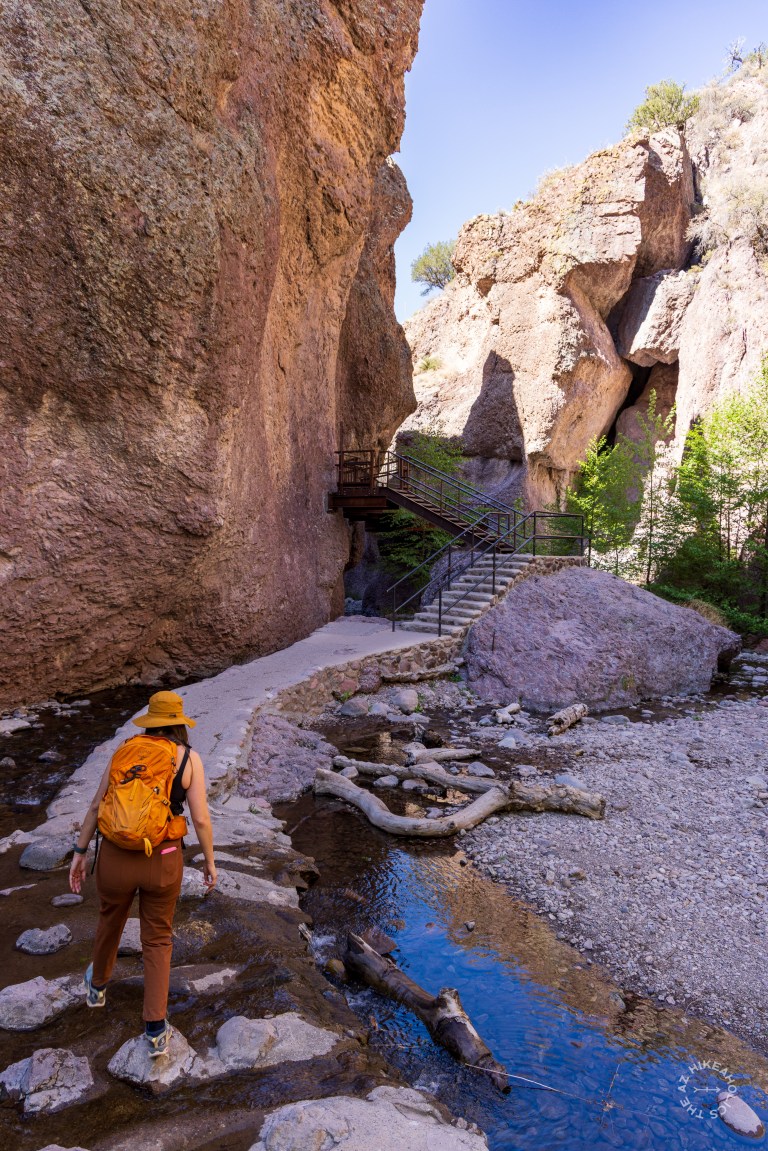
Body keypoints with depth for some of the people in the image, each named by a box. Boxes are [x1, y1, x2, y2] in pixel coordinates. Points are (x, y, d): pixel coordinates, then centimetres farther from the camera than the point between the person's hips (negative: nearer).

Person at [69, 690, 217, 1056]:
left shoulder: (124, 751, 1)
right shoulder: (189, 758, -8)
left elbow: (96, 806, 3)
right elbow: (201, 819, -9)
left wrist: (79, 854, 13)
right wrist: (210, 862, 5)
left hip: (116, 857, 2)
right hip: (162, 862, -2)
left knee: (110, 920, 33)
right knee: (157, 940, 22)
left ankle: (98, 985, 59)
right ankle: (155, 1029, 20)